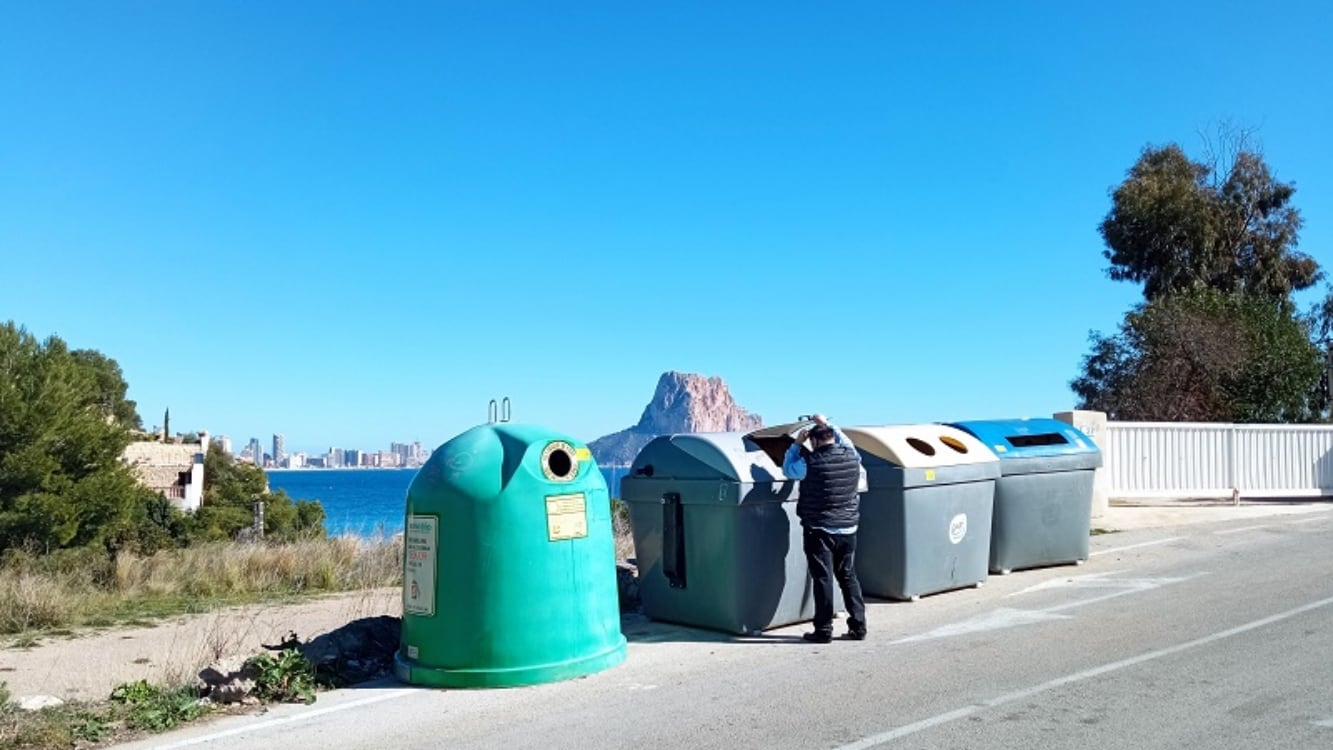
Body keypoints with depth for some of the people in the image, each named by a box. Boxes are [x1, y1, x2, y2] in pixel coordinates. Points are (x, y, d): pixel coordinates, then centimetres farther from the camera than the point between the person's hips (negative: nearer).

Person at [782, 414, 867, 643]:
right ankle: (858, 626, 19)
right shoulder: (852, 458, -1)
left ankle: (824, 630, 5)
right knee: (849, 577, 15)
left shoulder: (811, 462, -14)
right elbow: (847, 444, 23)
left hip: (819, 531, -5)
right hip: (848, 529, 5)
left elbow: (787, 469, 4)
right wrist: (827, 425, 29)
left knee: (823, 579, 1)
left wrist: (797, 444, 11)